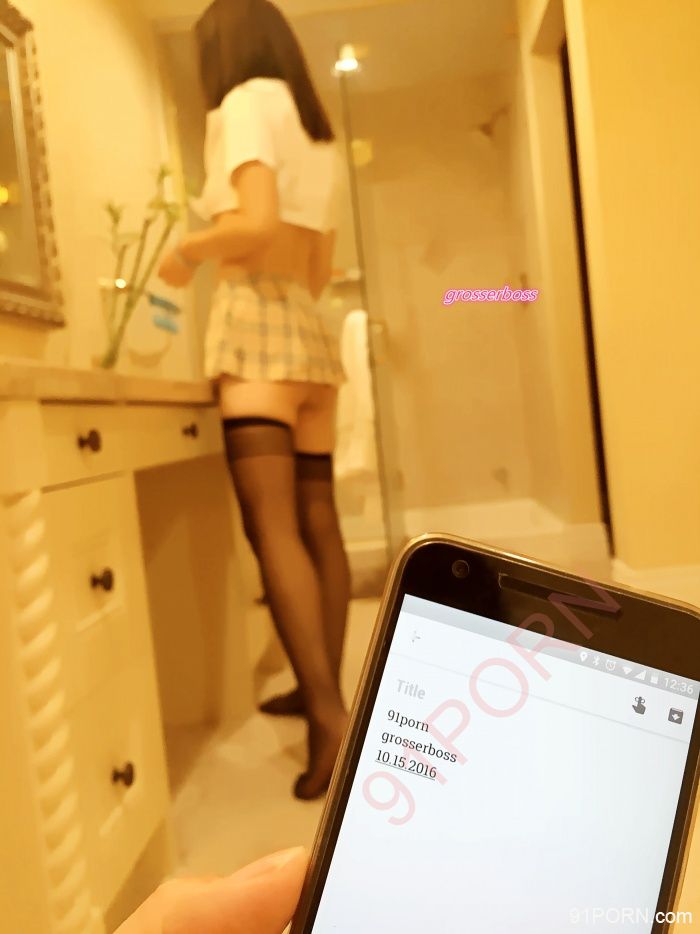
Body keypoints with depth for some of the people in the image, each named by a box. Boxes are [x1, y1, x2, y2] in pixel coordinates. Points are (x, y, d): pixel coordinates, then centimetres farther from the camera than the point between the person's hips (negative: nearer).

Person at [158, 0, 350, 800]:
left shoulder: (245, 100, 2)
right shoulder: (316, 130, 24)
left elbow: (257, 223, -15)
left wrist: (188, 252, 1)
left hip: (257, 322, -8)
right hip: (310, 329, 8)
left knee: (272, 526, -14)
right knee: (318, 523, 6)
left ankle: (331, 714, -18)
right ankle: (322, 687, 16)